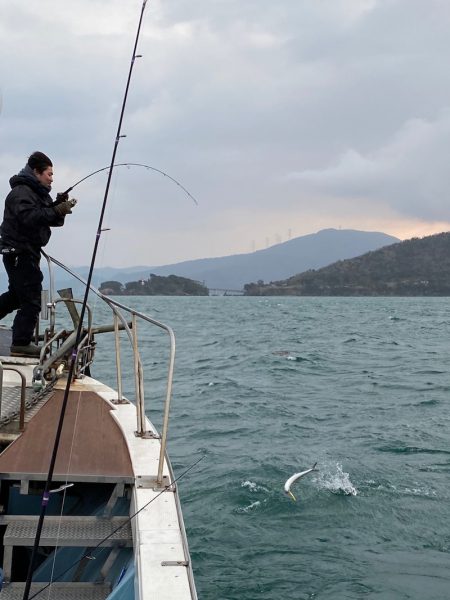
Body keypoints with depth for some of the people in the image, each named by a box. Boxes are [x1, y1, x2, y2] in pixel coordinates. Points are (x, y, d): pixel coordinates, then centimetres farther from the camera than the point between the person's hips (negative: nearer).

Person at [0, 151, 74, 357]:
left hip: (27, 252, 11)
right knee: (31, 300, -9)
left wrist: (59, 207, -2)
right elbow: (29, 217, -29)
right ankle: (21, 343, -5)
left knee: (16, 294, 21)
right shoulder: (22, 191, -13)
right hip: (20, 252, -11)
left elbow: (54, 221, 16)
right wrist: (57, 211, -27)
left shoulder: (38, 193, 19)